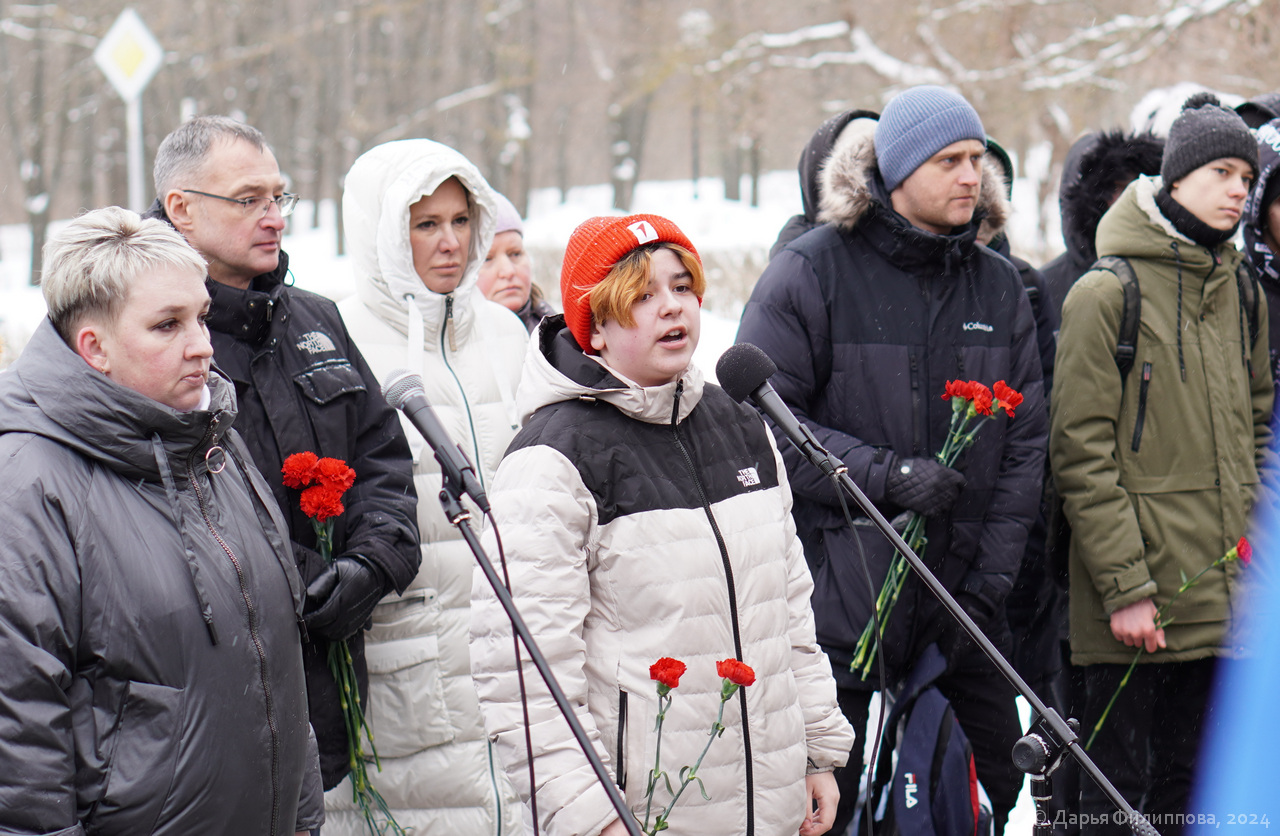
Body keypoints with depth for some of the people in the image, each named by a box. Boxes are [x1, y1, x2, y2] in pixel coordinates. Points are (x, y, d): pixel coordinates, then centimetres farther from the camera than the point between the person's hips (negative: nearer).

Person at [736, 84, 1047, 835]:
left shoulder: (1000, 285, 9)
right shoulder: (813, 272, -6)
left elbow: (1024, 440, 9)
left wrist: (989, 580, 0)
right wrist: (885, 474, -19)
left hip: (963, 597, 5)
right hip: (836, 594, -4)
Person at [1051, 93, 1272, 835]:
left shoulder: (1241, 294, 13)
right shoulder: (1108, 292, -8)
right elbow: (1082, 453, -12)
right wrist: (1124, 586, -15)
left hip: (1222, 594, 6)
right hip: (1137, 595, -6)